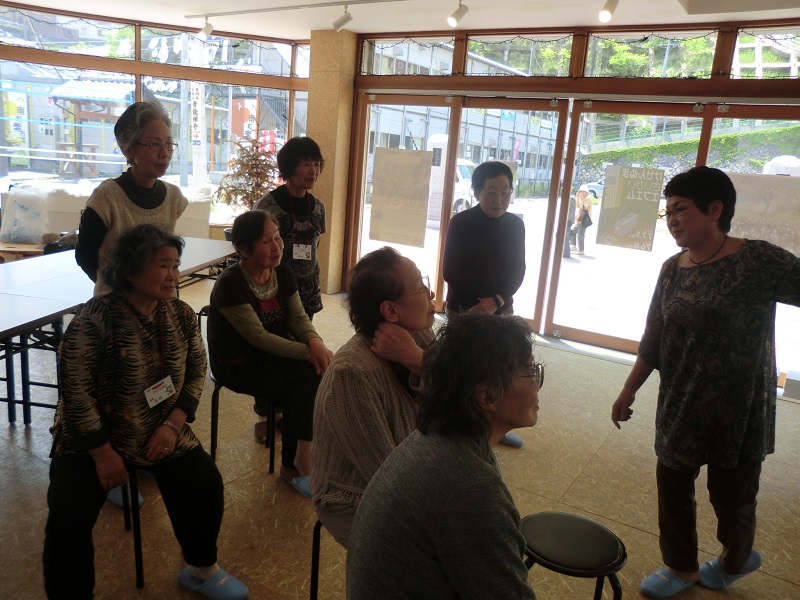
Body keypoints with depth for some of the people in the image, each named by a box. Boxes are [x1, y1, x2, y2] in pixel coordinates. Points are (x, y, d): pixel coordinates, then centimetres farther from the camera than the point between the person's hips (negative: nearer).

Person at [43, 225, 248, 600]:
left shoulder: (182, 316, -5)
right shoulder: (96, 317, -20)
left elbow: (196, 372, 3)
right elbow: (75, 388, -19)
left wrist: (173, 424, -11)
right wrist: (103, 451, -18)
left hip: (161, 432, 4)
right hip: (92, 438, -3)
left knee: (207, 485, -8)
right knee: (69, 517, -18)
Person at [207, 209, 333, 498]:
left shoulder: (282, 272, -1)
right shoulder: (230, 284, -21)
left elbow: (298, 316, -2)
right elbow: (258, 336, -24)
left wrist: (315, 342, -24)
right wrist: (307, 352, -28)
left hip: (274, 354, 6)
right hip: (237, 363, -6)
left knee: (316, 376, -20)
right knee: (307, 383, -23)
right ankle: (294, 465, -6)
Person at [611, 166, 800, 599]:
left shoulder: (759, 260, -16)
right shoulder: (671, 270, 0)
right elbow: (653, 340, 6)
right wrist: (628, 392, 9)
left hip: (739, 408, -4)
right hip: (679, 405, 5)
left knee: (731, 496, 14)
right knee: (672, 487, 14)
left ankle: (737, 559, 46)